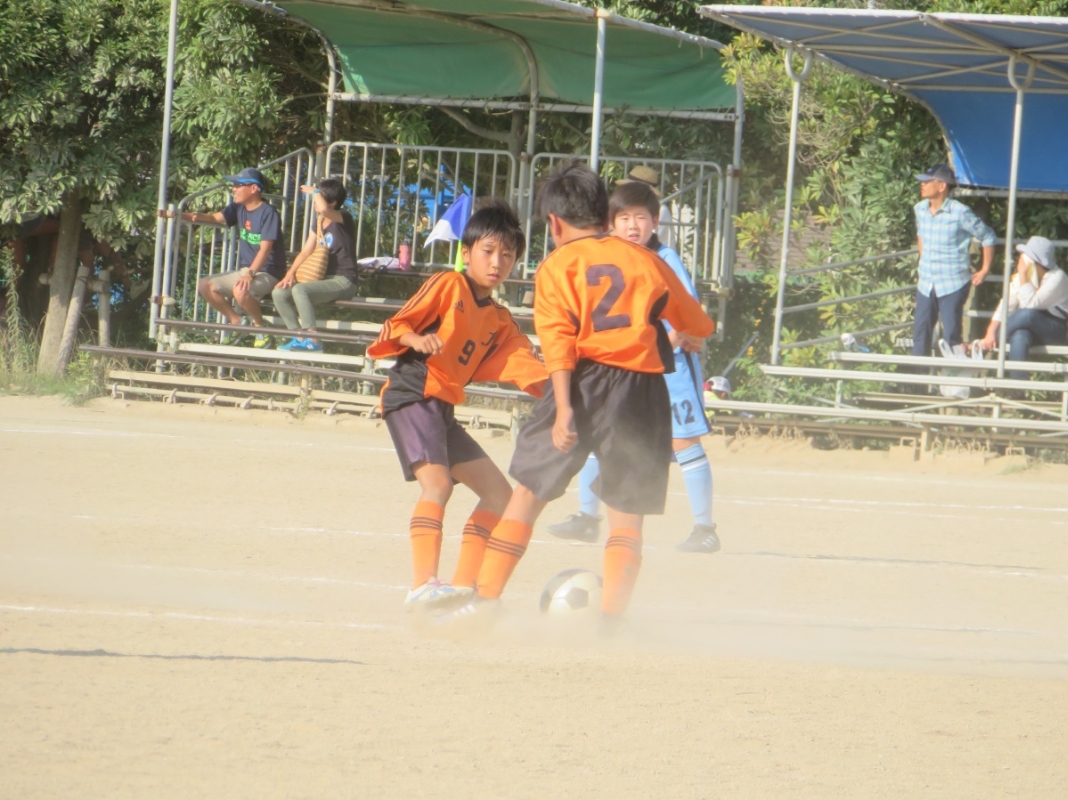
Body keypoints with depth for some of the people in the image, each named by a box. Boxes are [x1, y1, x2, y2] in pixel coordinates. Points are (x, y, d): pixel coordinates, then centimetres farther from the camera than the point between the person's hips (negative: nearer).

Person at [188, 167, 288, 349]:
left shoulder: (268, 213, -16)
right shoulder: (239, 209, 8)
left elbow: (265, 248, -24)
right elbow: (216, 218, -3)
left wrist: (250, 273, -37)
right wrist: (186, 216, -22)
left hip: (268, 274, -8)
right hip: (244, 271, 8)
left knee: (240, 291, -37)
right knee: (205, 286, -3)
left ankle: (261, 327, -10)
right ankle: (236, 321, 12)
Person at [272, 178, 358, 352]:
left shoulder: (343, 219, -11)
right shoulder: (319, 224, 15)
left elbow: (323, 208, -34)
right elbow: (306, 252, 13)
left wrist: (314, 192, -14)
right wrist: (290, 273, -3)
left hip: (342, 282, -9)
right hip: (324, 279, 9)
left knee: (299, 290, -33)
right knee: (279, 293, -7)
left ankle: (312, 341, -32)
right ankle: (300, 338, -5)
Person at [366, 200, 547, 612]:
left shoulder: (500, 322, 18)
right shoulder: (447, 286, -2)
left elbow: (524, 365, 7)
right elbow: (395, 326, -7)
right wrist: (418, 340, -28)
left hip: (443, 408, 9)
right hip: (412, 395, -9)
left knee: (499, 492, 11)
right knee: (437, 482, -27)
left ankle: (464, 586, 11)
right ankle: (423, 586, -38)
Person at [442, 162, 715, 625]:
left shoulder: (558, 265, 5)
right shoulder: (645, 260, 15)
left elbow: (558, 340, -9)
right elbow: (695, 323, 29)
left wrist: (564, 408, -17)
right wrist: (687, 338, 53)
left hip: (586, 378, -2)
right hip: (642, 385, 2)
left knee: (529, 491, 8)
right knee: (627, 509, 7)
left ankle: (487, 599, 6)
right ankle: (612, 613, -5)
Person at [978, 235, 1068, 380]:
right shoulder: (1020, 278, 3)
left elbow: (1031, 304, -26)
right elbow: (1005, 307, -3)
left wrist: (1023, 275, -26)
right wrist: (991, 333, -17)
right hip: (1033, 332, 4)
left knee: (1026, 314, -35)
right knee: (1019, 336, -35)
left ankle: (979, 348, -25)